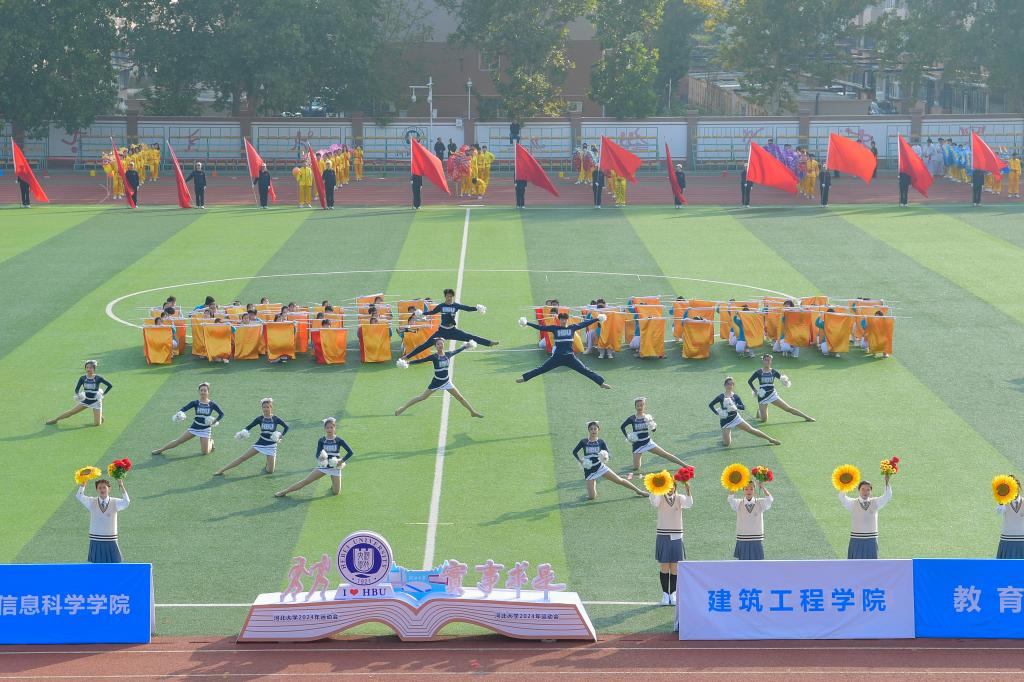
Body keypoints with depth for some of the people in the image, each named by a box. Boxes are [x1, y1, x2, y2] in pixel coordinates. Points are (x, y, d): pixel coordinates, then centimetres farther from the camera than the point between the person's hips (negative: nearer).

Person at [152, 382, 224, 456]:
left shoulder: (212, 404, -7)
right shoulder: (195, 403, -5)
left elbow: (221, 414, 0)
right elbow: (185, 408, -18)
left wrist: (215, 421, -13)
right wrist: (179, 413, -39)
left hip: (205, 429, -1)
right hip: (194, 427, 1)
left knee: (205, 452, -5)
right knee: (178, 440, -1)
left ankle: (210, 441, 27)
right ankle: (161, 450, 13)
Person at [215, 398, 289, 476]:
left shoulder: (276, 419, -9)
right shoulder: (260, 419, -3)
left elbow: (286, 427, 0)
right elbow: (249, 427, -2)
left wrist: (281, 436, -14)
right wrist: (244, 432, -21)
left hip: (271, 446, -2)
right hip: (260, 443, 2)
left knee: (270, 471, -7)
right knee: (242, 457, -7)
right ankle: (222, 470, -2)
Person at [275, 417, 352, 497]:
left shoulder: (339, 440, -8)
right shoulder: (322, 440, -3)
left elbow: (350, 452, -8)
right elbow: (317, 454, -6)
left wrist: (342, 461, -17)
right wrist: (320, 457, -29)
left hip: (335, 467, -1)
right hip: (324, 466, 1)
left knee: (336, 492, -2)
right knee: (306, 481, -5)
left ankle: (333, 483, 32)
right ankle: (284, 492, 1)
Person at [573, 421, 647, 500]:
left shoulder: (601, 441, -2)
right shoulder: (584, 442, -6)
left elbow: (608, 453, -6)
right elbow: (574, 452, 5)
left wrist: (606, 457, -29)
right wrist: (580, 461, -8)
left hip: (600, 466, 1)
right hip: (589, 471, -1)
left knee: (619, 480, -2)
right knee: (591, 497, -8)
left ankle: (638, 491, 13)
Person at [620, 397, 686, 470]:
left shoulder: (648, 417, -2)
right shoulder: (632, 418, -7)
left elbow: (653, 430, -8)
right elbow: (622, 427, 6)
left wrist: (652, 425, -28)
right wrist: (627, 437, -3)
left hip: (647, 442, 1)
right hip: (637, 444, -1)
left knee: (665, 454, -7)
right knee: (636, 468, -3)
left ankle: (685, 466, -1)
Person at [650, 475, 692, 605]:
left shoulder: (679, 498, 4)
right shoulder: (660, 498, 1)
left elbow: (689, 504, -16)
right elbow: (653, 502, -22)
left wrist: (687, 489, -32)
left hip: (676, 537, 1)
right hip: (663, 537, -1)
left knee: (674, 568, 3)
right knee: (664, 568, 1)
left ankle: (673, 593, 13)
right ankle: (665, 594, 9)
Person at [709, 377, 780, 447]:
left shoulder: (735, 396, -1)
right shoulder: (720, 397, -6)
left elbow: (743, 407, -8)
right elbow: (710, 405, 1)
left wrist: (735, 406, -26)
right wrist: (716, 413, -12)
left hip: (735, 418, 1)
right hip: (725, 421, -1)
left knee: (751, 430, -5)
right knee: (726, 444, -8)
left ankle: (770, 439, 5)